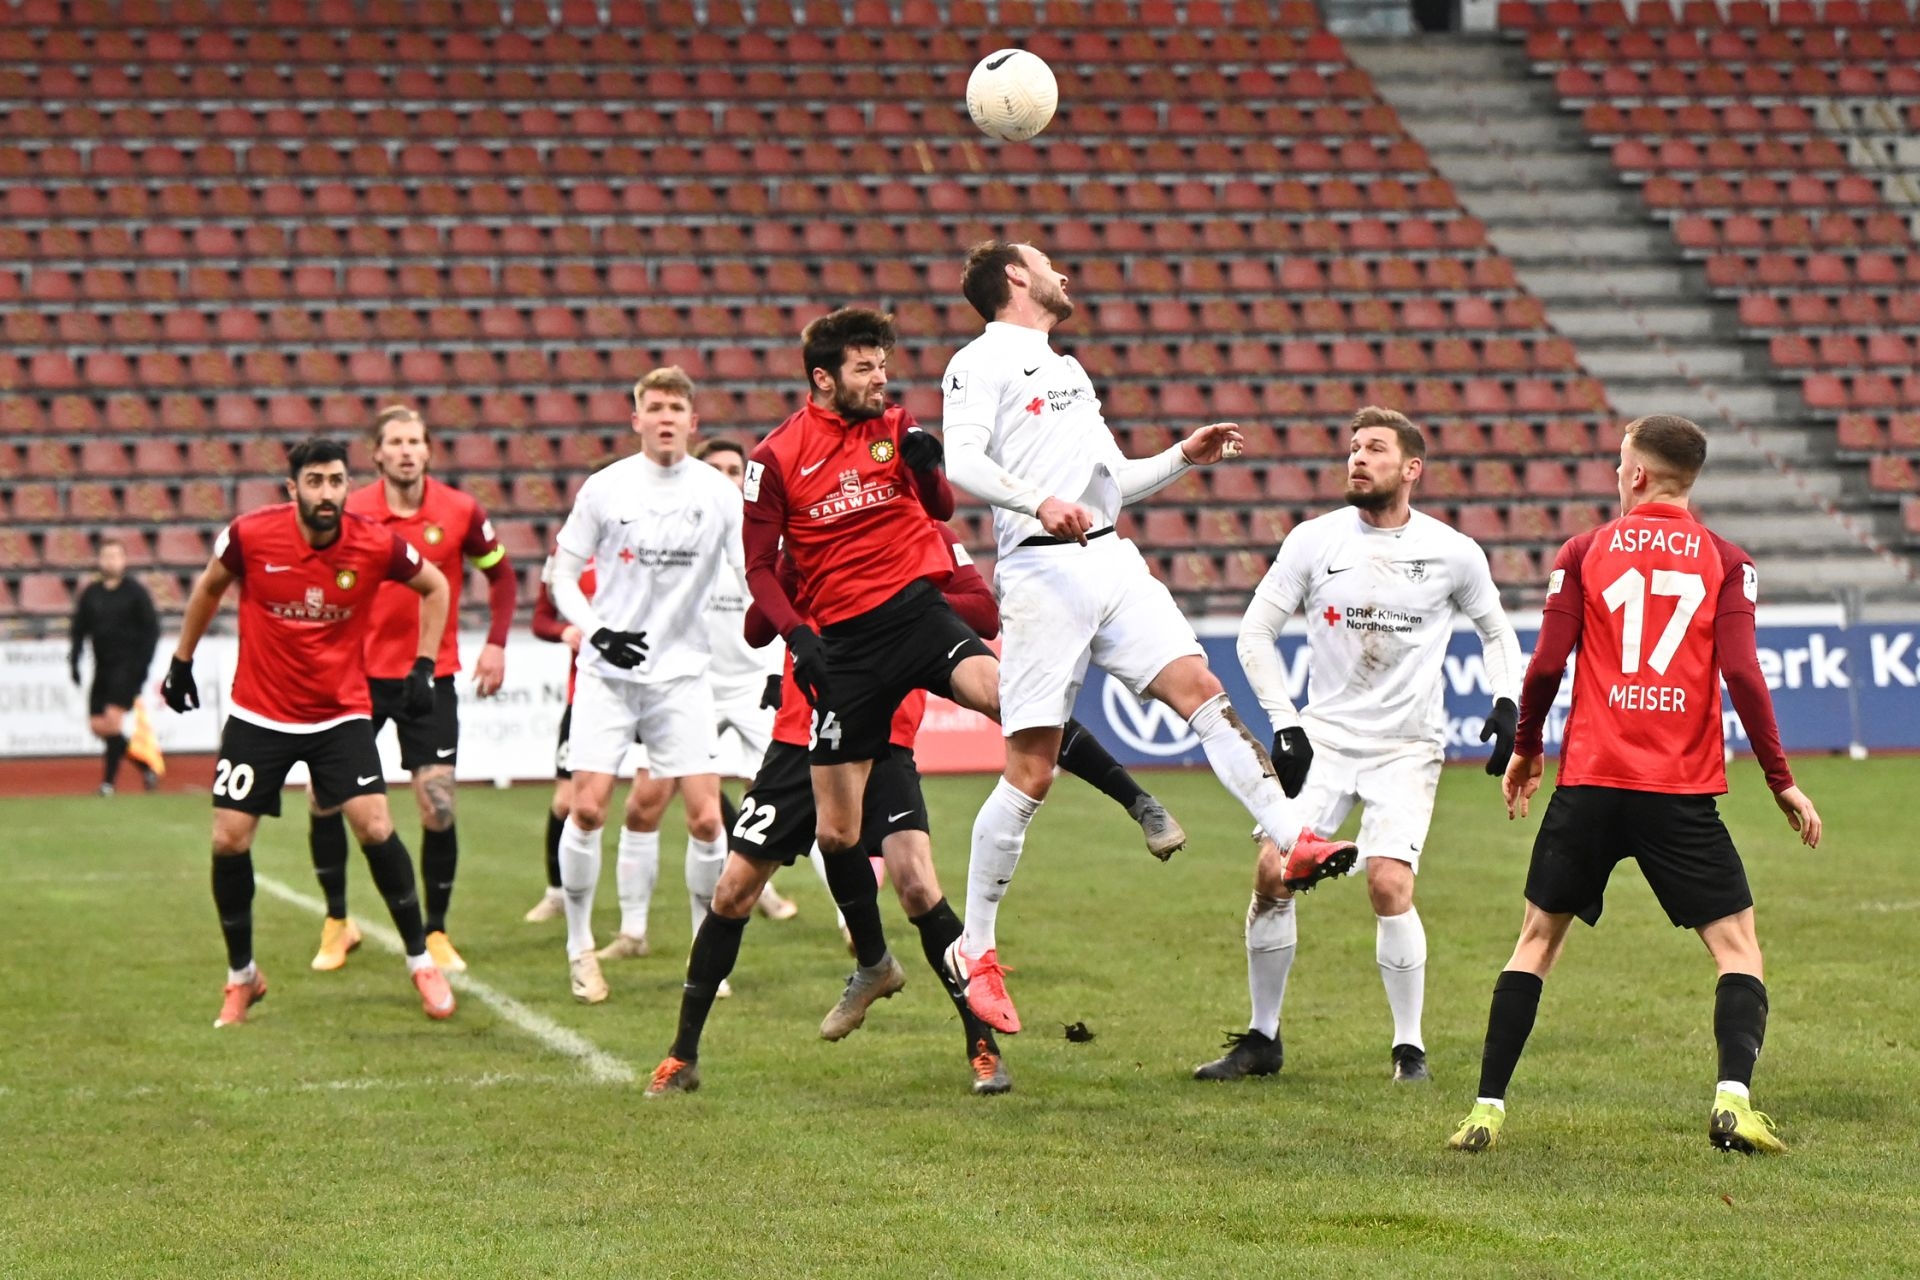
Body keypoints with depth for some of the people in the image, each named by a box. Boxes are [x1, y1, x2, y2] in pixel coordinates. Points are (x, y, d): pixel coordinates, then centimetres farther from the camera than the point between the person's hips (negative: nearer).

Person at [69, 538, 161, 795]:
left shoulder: (135, 593, -2)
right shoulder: (90, 594, 10)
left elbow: (151, 629, -3)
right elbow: (79, 630, 15)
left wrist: (142, 665, -10)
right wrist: (74, 660, 5)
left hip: (128, 666, -5)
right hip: (103, 667, 5)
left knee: (113, 719, -14)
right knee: (97, 724, 1)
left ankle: (109, 780, -8)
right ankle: (144, 765, 15)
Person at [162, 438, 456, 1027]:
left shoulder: (376, 545, -13)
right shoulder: (250, 535, -14)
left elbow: (434, 586, 7)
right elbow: (209, 587, 8)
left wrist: (424, 666, 0)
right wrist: (181, 662, 13)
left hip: (341, 713, -1)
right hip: (258, 713, 1)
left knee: (375, 828, -15)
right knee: (228, 840, -3)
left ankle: (421, 962, 3)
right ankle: (241, 978, 18)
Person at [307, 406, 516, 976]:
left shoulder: (459, 511, -4)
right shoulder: (350, 513, -6)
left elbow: (501, 574, 9)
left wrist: (496, 642, -1)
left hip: (431, 677, -1)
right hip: (360, 673, 1)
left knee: (438, 809, -7)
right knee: (325, 798, -2)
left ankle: (435, 934, 11)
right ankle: (337, 923, 18)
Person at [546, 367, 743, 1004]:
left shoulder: (719, 492, -1)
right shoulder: (605, 488, -2)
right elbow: (561, 573, 5)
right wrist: (597, 632, -11)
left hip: (682, 673, 0)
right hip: (609, 672, 0)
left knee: (706, 817, -7)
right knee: (588, 809, -9)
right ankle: (580, 945, 9)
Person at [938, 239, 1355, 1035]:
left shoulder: (1066, 368, 27)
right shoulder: (982, 363, 0)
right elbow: (961, 462, -15)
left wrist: (1184, 458, 18)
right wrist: (1038, 501, -29)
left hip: (1111, 560, 7)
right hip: (1043, 571, -7)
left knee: (1201, 689, -11)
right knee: (1031, 769, -7)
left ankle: (1293, 841, -17)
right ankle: (974, 950, 3)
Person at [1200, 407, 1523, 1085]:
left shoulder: (1454, 553, -3)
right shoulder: (1314, 540, -2)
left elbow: (1495, 630, 14)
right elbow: (1255, 632, 4)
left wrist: (1507, 701, -1)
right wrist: (1284, 723, -4)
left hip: (1407, 748, -2)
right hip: (1323, 739, 2)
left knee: (1388, 884, -18)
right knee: (1273, 872, -9)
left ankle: (1410, 1047, -3)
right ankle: (1262, 1038, 7)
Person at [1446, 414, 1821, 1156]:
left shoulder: (1585, 552, 4)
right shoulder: (1725, 561, 2)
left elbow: (1546, 664, -1)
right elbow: (1741, 674, -8)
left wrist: (1524, 750, 15)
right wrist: (1781, 782, -2)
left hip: (1589, 783, 1)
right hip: (1683, 790, -1)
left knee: (1538, 939, 13)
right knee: (1737, 947, 5)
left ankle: (1487, 1109, 7)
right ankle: (1733, 1099, -17)